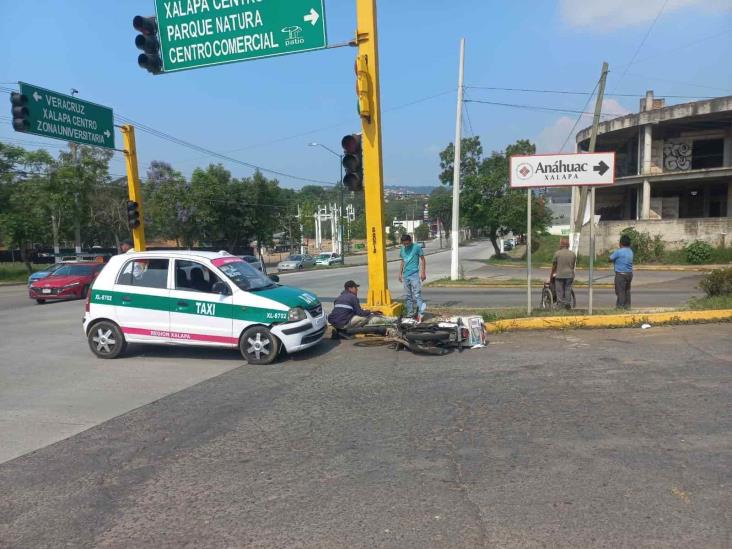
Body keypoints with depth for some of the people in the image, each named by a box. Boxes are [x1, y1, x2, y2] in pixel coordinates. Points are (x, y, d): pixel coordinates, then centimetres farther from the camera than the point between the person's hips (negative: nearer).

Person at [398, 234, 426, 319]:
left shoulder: (417, 247, -5)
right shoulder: (402, 249, 11)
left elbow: (422, 260, -3)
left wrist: (423, 272, -7)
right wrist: (400, 273, 17)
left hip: (415, 274, -6)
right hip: (406, 275, 6)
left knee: (417, 294, -12)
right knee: (408, 295, 10)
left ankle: (420, 313, -13)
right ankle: (410, 313, 18)